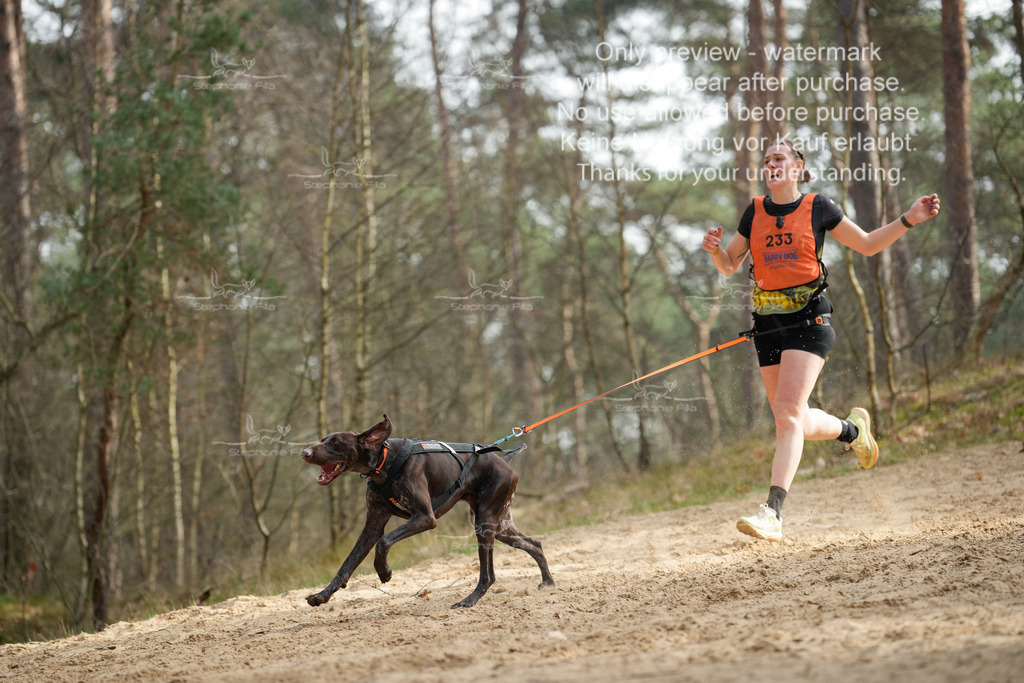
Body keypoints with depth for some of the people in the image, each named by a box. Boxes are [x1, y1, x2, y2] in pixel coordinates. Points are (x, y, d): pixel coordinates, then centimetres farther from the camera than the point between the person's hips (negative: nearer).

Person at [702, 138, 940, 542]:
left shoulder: (818, 208, 1)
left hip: (809, 319, -4)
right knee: (796, 423, 8)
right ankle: (852, 429, 40)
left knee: (788, 415, -17)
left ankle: (773, 514, -22)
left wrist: (908, 220, -2)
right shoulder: (755, 212, 9)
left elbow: (868, 245, 10)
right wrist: (715, 249, -6)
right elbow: (729, 266, 17)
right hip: (768, 324, 4)